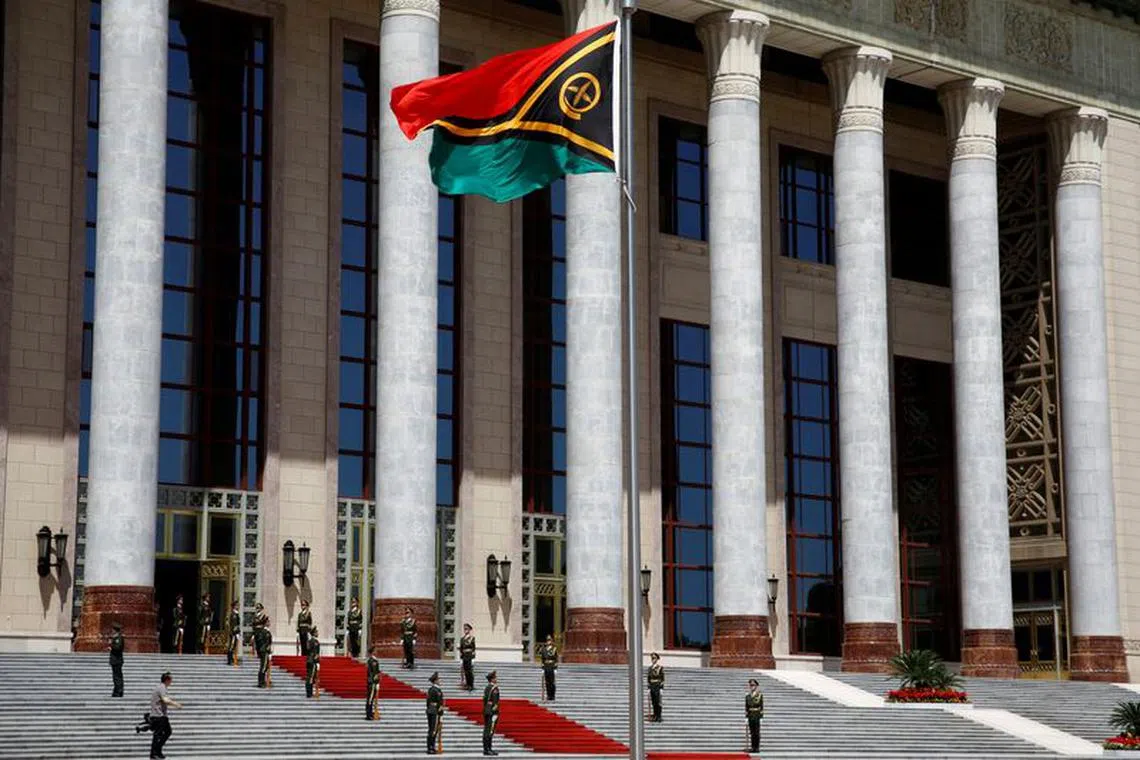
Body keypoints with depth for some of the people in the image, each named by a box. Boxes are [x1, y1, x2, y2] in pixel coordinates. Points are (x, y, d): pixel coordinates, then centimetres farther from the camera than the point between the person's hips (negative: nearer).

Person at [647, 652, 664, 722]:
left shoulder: (660, 668, -6)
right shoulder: (650, 668, 12)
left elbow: (662, 679, -7)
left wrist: (661, 688, -12)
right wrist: (649, 687, 11)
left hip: (658, 687, -6)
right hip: (652, 687, 6)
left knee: (658, 702, -4)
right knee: (653, 702, 7)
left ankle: (659, 717, 0)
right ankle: (655, 716, 12)